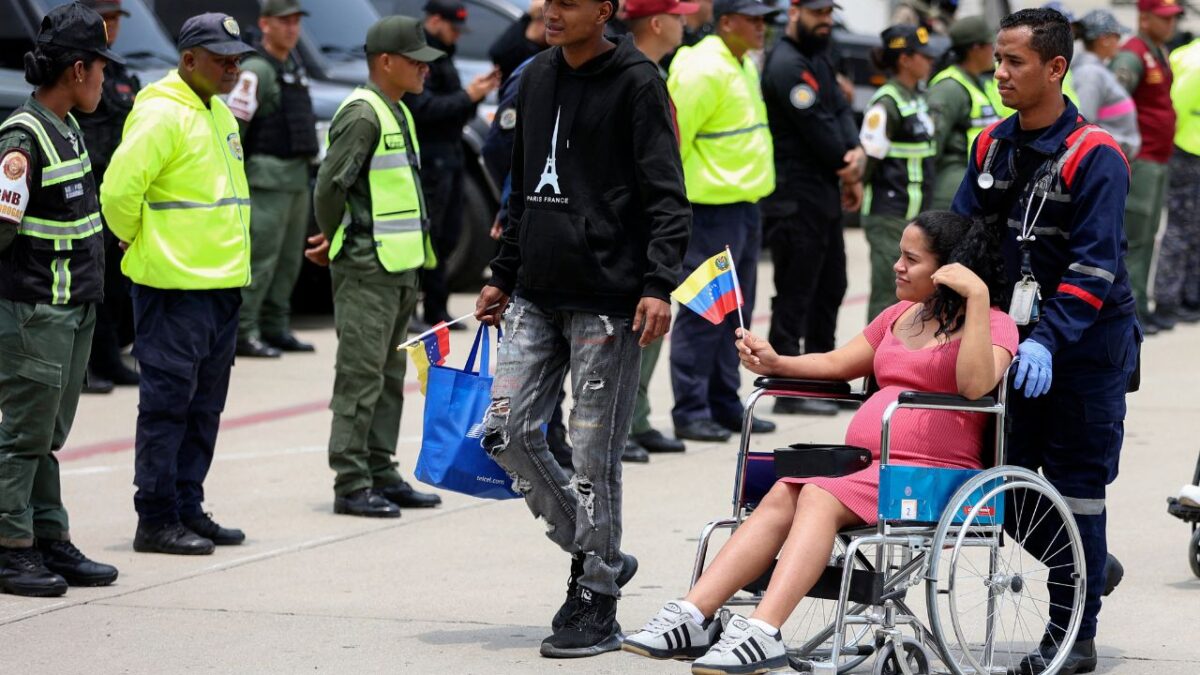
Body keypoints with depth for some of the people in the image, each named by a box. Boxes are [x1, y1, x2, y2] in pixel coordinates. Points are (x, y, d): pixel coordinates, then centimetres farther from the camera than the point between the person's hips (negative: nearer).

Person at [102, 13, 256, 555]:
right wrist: (137, 241, -7)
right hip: (175, 287, -9)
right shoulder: (161, 115, -14)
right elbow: (118, 189, -22)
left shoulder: (220, 115, 16)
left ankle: (188, 509, 20)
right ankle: (156, 520, 0)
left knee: (203, 407, 12)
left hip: (222, 284, 9)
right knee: (167, 403, -5)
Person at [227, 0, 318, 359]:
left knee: (289, 259, 11)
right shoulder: (256, 70, -12)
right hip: (268, 178, -9)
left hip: (297, 177, 9)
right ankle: (244, 332, -7)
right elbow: (233, 126, -16)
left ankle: (275, 327, 18)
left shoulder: (294, 66, 16)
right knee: (261, 258, -10)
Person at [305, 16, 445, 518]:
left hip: (399, 266, 10)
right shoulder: (362, 115, -14)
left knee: (389, 376, 13)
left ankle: (381, 474, 20)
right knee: (361, 376, -7)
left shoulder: (399, 114, 17)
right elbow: (329, 184, -18)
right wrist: (335, 242, -4)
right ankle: (350, 484, -4)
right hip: (366, 269, -10)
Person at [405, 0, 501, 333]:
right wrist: (467, 96, -19)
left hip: (450, 156, 10)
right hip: (429, 158, -10)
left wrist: (478, 91, 5)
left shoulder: (442, 57, 19)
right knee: (426, 236, -9)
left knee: (446, 237, 10)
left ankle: (436, 311, 15)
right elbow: (424, 108, -22)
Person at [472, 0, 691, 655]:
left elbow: (666, 195, -9)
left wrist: (659, 284, -18)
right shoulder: (536, 78, 14)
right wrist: (503, 275, 21)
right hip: (536, 294, 7)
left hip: (608, 299, -7)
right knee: (506, 430, 0)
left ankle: (596, 601, 8)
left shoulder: (637, 82, -6)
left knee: (594, 452, -3)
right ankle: (597, 553, 17)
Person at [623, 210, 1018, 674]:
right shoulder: (901, 315, 26)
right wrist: (775, 364, 11)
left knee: (819, 497, -30)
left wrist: (978, 298, -22)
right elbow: (837, 364, 28)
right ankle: (693, 618, -31)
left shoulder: (992, 324, 1)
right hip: (862, 463, 7)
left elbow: (975, 385, -19)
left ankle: (763, 635, -42)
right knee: (781, 496, -19)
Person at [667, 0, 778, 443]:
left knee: (734, 314, 14)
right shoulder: (704, 70, -15)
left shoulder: (744, 67, 16)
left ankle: (724, 405, 21)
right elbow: (674, 135, -18)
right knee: (703, 315, -6)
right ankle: (690, 411, -3)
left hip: (745, 206, 10)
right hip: (712, 209, -10)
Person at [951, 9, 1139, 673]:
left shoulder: (1094, 156, -15)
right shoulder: (992, 146, 4)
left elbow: (1094, 268, -21)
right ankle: (1088, 571, 31)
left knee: (1076, 484, 0)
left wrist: (1048, 339, -31)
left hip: (1087, 344, -6)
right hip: (1018, 338, 6)